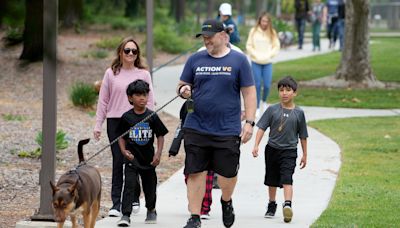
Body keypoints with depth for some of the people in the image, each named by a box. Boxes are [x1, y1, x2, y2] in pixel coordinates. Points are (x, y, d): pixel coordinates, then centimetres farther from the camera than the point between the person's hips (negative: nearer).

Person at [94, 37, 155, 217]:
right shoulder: (111, 74, 7)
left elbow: (149, 101, 7)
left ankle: (134, 199, 17)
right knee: (118, 162, -3)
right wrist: (98, 125, 5)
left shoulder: (143, 74, 6)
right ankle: (116, 203, -2)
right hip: (115, 121, 0)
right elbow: (103, 100, 9)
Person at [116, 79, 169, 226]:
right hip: (132, 158, -2)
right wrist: (124, 151, -12)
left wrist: (158, 153, -7)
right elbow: (121, 137, 4)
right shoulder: (126, 117, -4)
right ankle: (125, 215, -16)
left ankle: (151, 210, 39)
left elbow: (160, 136, 2)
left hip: (148, 158, 2)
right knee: (129, 184, -13)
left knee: (150, 185, 15)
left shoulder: (152, 117, -4)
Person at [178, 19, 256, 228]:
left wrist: (249, 122, -6)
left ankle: (226, 202, 35)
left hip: (228, 130, -2)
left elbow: (249, 93, 1)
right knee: (195, 173, -1)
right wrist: (183, 90, -10)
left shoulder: (238, 60, 1)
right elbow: (182, 86, 15)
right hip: (196, 129, 2)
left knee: (227, 174, 4)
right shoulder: (195, 60, 8)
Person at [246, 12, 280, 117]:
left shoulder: (272, 33, 1)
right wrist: (256, 55, -11)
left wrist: (268, 55, -9)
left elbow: (276, 46, 3)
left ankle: (264, 101, 29)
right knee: (257, 85, -1)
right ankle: (257, 108, 8)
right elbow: (249, 46, 0)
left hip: (267, 63, 1)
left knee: (267, 85, -1)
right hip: (256, 62, -1)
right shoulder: (253, 31, -2)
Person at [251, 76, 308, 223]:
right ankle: (272, 205, 29)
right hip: (272, 149, 2)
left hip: (289, 151, -2)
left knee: (287, 178, -17)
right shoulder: (272, 110, -1)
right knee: (272, 180, 14)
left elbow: (303, 136, 7)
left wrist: (304, 155, 10)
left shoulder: (298, 113, 0)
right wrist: (256, 145, -13)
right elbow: (262, 128, -2)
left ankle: (287, 204, -29)